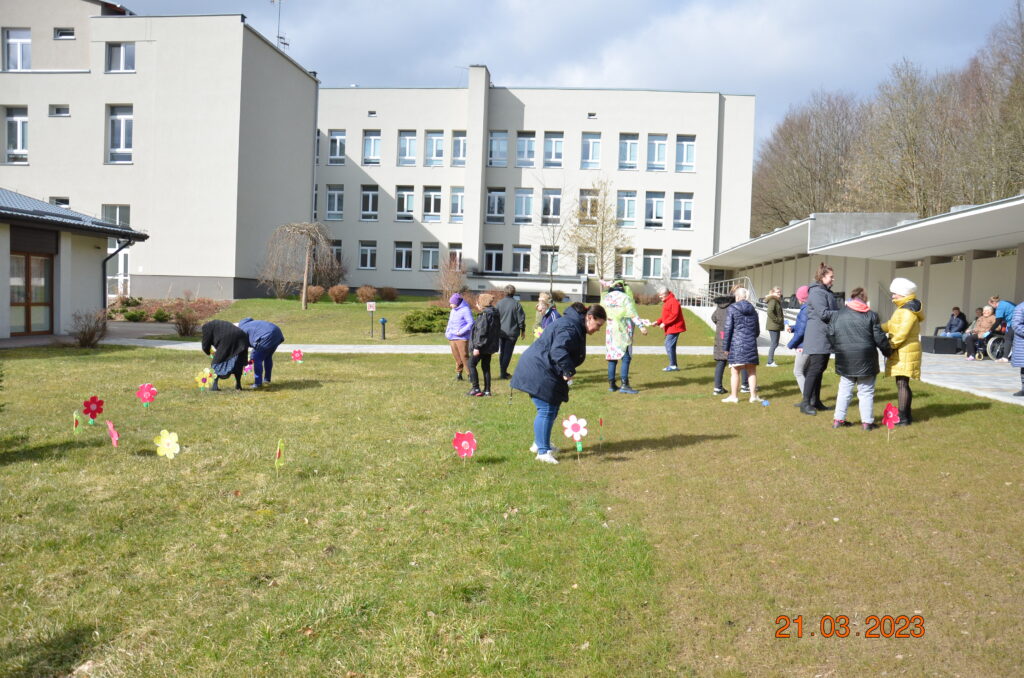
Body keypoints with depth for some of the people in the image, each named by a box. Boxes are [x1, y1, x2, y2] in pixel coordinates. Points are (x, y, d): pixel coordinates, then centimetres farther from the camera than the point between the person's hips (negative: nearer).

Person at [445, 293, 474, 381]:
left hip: (462, 338, -7)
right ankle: (458, 373, 17)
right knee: (457, 357, 9)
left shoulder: (465, 310, -10)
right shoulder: (453, 310, 15)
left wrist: (461, 332, -20)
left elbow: (471, 323, -15)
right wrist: (447, 332, 9)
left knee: (464, 357, -7)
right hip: (452, 338, 7)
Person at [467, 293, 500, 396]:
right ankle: (487, 390, 14)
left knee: (471, 364, 3)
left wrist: (477, 346, -20)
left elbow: (481, 332, -21)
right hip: (490, 346, 9)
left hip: (482, 346, -9)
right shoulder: (496, 314, 10)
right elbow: (498, 331, 15)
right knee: (486, 367, 13)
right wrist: (494, 345, 20)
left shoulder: (485, 314, -18)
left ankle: (476, 389, 0)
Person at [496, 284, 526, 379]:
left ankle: (502, 371, 22)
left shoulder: (499, 303, -2)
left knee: (502, 352, 16)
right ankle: (503, 372, -2)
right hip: (512, 332, -3)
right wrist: (523, 330, 6)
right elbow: (521, 318, -6)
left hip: (501, 331, 3)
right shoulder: (516, 303, -9)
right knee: (508, 352, 1)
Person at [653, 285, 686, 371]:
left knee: (669, 345, -13)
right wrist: (658, 321, 9)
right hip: (670, 328, 11)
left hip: (674, 328, -11)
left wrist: (664, 323, -21)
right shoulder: (666, 302, 19)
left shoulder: (673, 301, -14)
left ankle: (673, 365, -10)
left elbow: (674, 315, -22)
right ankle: (673, 365, 16)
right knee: (669, 345, 11)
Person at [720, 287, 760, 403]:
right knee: (752, 371, 10)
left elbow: (728, 329, -7)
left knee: (735, 371, 2)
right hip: (751, 344, 4)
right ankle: (753, 396, 13)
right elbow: (757, 330, 15)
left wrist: (726, 347, -1)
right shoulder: (753, 310, 10)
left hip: (736, 344, -4)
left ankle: (733, 396, 6)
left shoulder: (732, 309, -5)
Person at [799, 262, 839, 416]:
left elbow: (831, 311, 21)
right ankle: (805, 403, -7)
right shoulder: (816, 292, -13)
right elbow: (823, 313, -20)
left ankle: (816, 400, 20)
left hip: (825, 338, 10)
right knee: (815, 369, -10)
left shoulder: (827, 292, 19)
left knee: (820, 369, 13)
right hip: (817, 338, -10)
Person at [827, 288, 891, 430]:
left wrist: (837, 350, 21)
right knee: (866, 392, 6)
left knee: (844, 390, 12)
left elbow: (831, 335, 6)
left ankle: (838, 419, 13)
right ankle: (867, 421, 8)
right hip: (865, 360, -2)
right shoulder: (871, 315, -3)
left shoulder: (838, 315, 3)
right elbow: (879, 338, -3)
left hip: (845, 360, 3)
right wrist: (888, 352, 13)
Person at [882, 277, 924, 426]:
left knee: (901, 383, -11)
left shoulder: (908, 310, -14)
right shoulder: (903, 308, 19)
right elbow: (892, 325, 16)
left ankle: (902, 418, -11)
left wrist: (889, 346, -18)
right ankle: (907, 415, 23)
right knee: (903, 384, 15)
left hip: (905, 352, -10)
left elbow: (902, 333, -20)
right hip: (901, 352, 10)